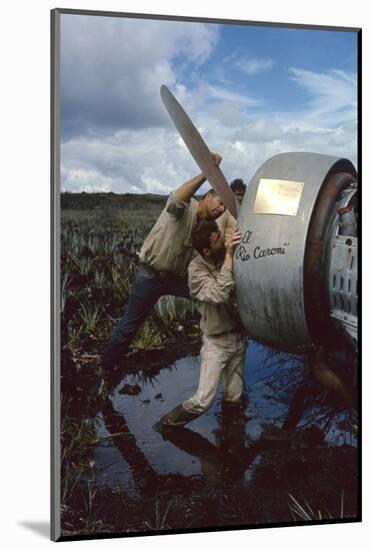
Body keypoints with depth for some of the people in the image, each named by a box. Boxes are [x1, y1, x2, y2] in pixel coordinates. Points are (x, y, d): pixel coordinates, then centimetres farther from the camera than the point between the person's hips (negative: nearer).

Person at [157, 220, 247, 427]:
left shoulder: (231, 256, -6)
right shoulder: (197, 270, -18)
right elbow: (219, 294, -33)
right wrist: (228, 255, -32)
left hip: (240, 336, 4)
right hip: (217, 341, -4)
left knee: (234, 398, 10)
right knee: (204, 400, -6)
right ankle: (168, 423, 17)